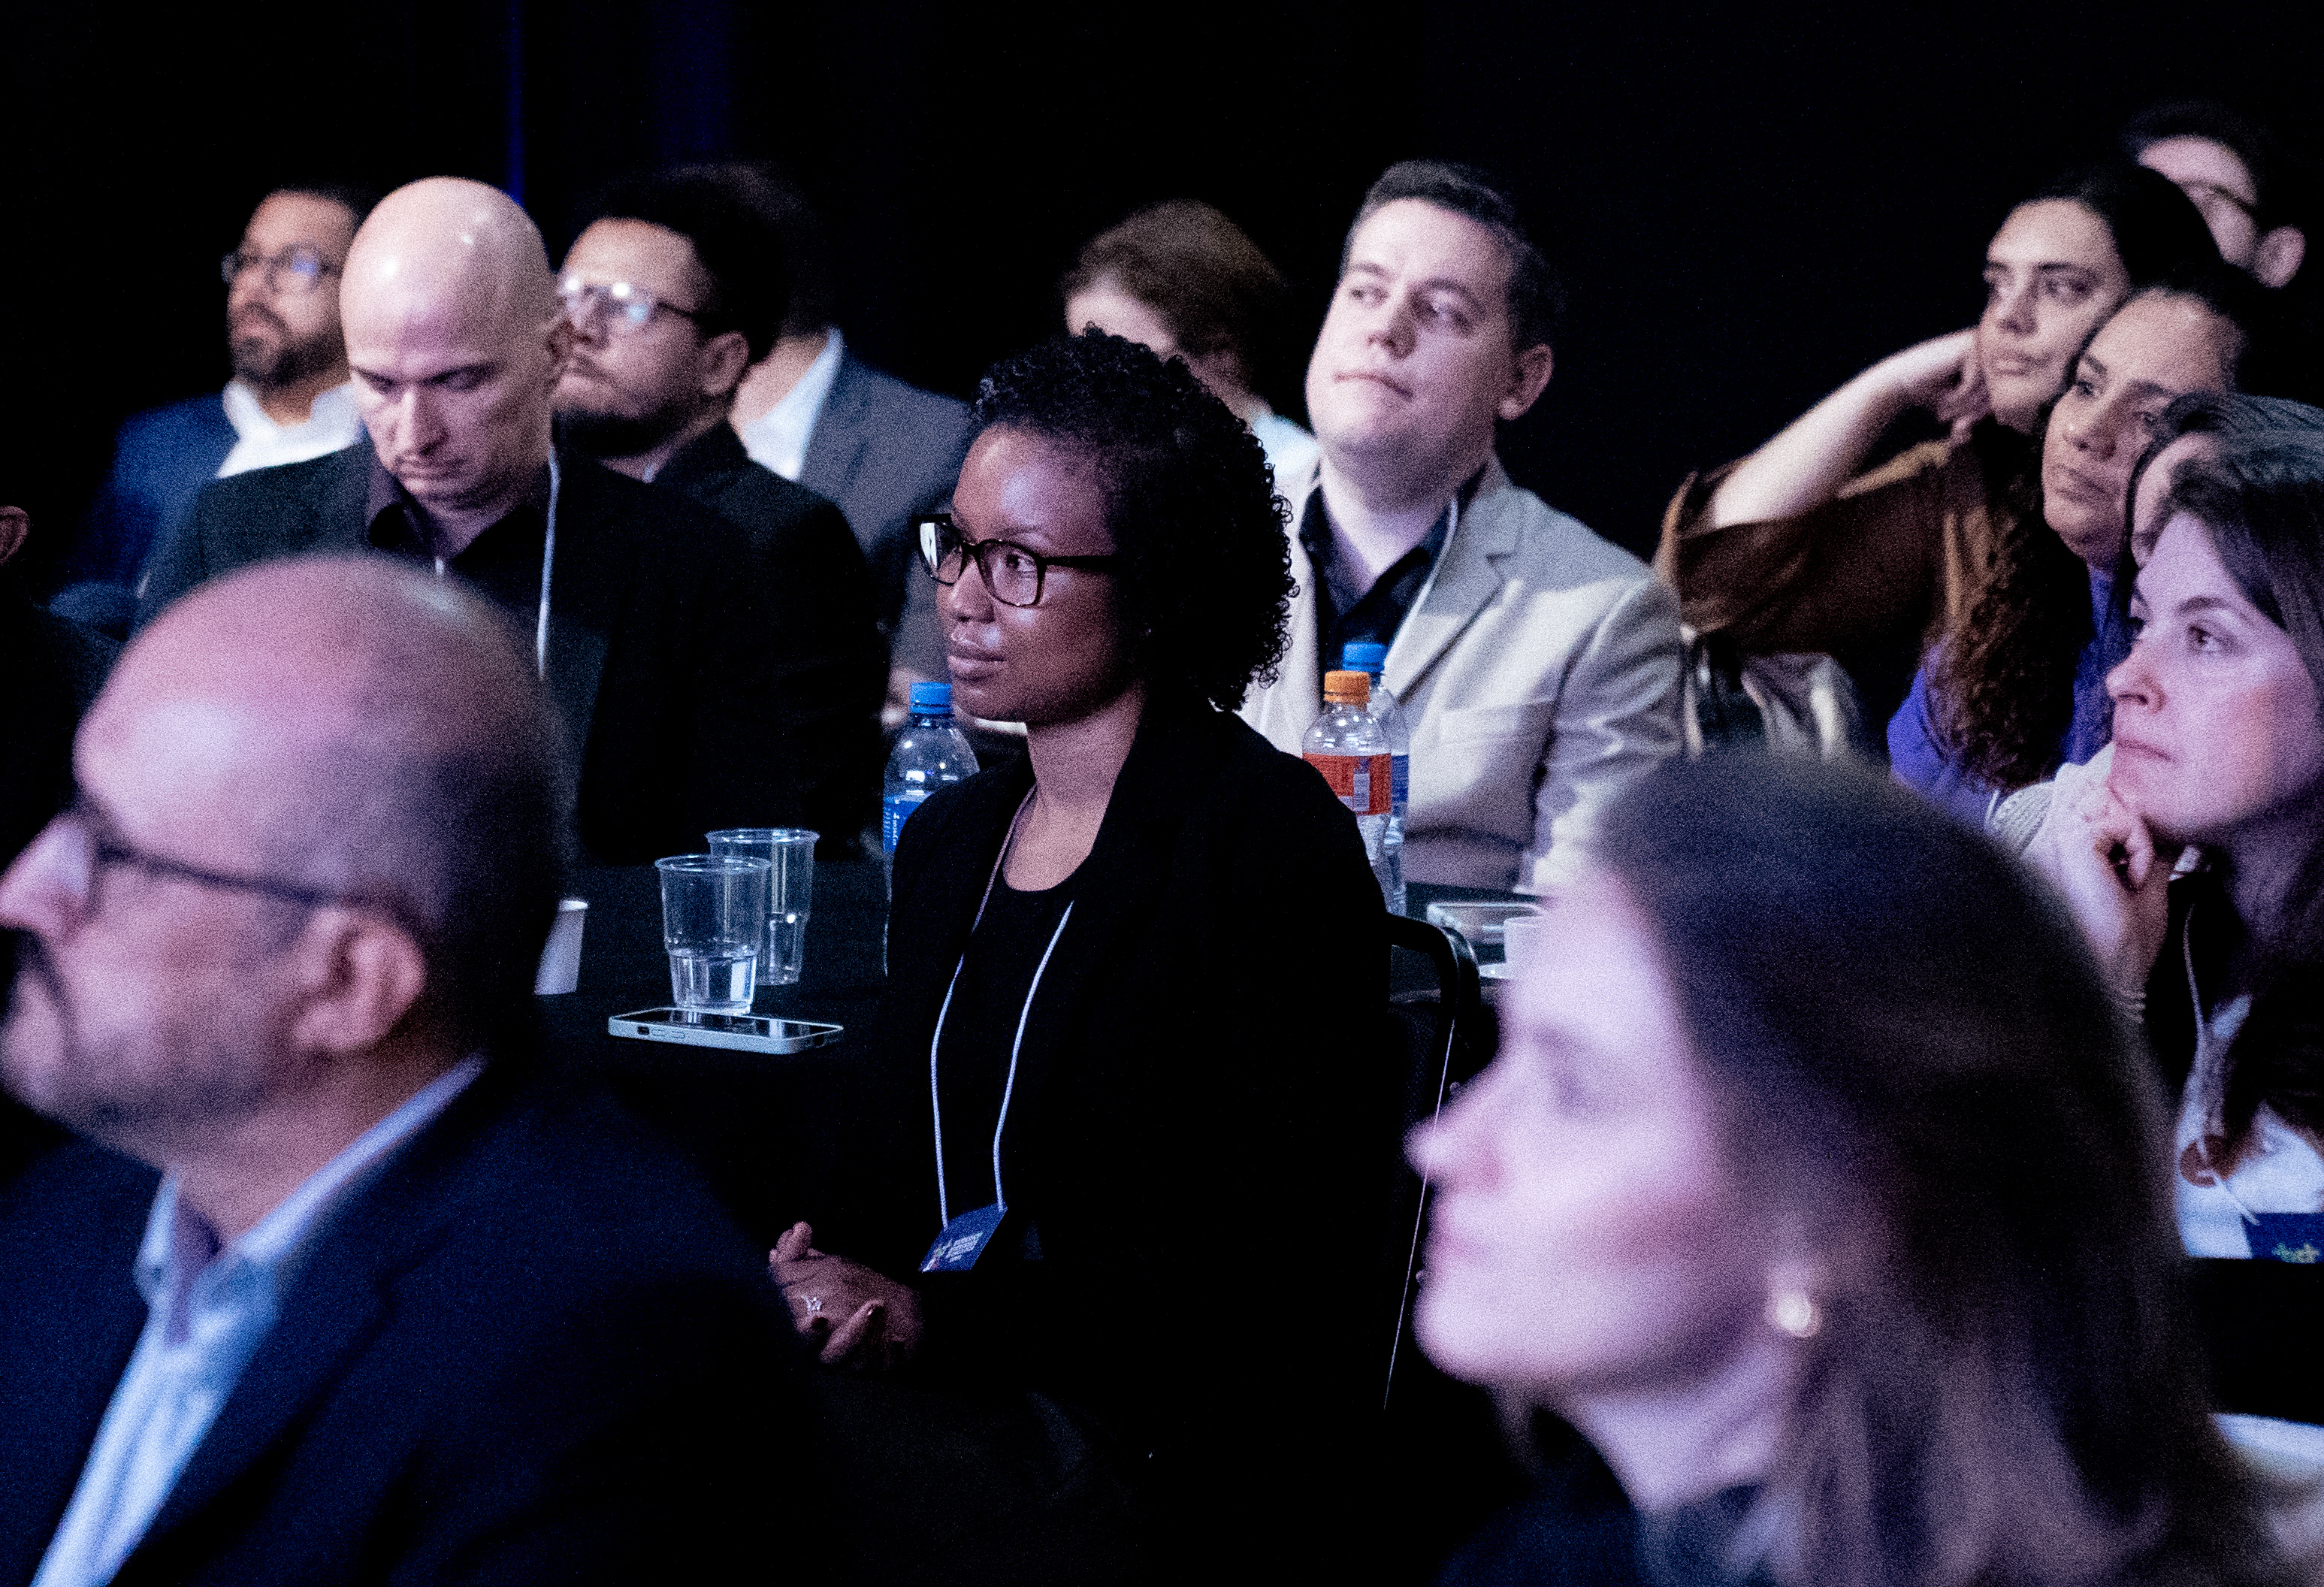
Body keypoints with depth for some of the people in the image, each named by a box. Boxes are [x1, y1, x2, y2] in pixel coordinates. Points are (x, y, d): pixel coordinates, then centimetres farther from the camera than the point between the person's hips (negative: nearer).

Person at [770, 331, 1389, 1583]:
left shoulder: (1271, 838, -6)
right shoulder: (947, 841, 18)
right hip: (959, 1407, 6)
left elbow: (1272, 1266, -12)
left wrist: (942, 1319, -17)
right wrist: (826, 1270, -4)